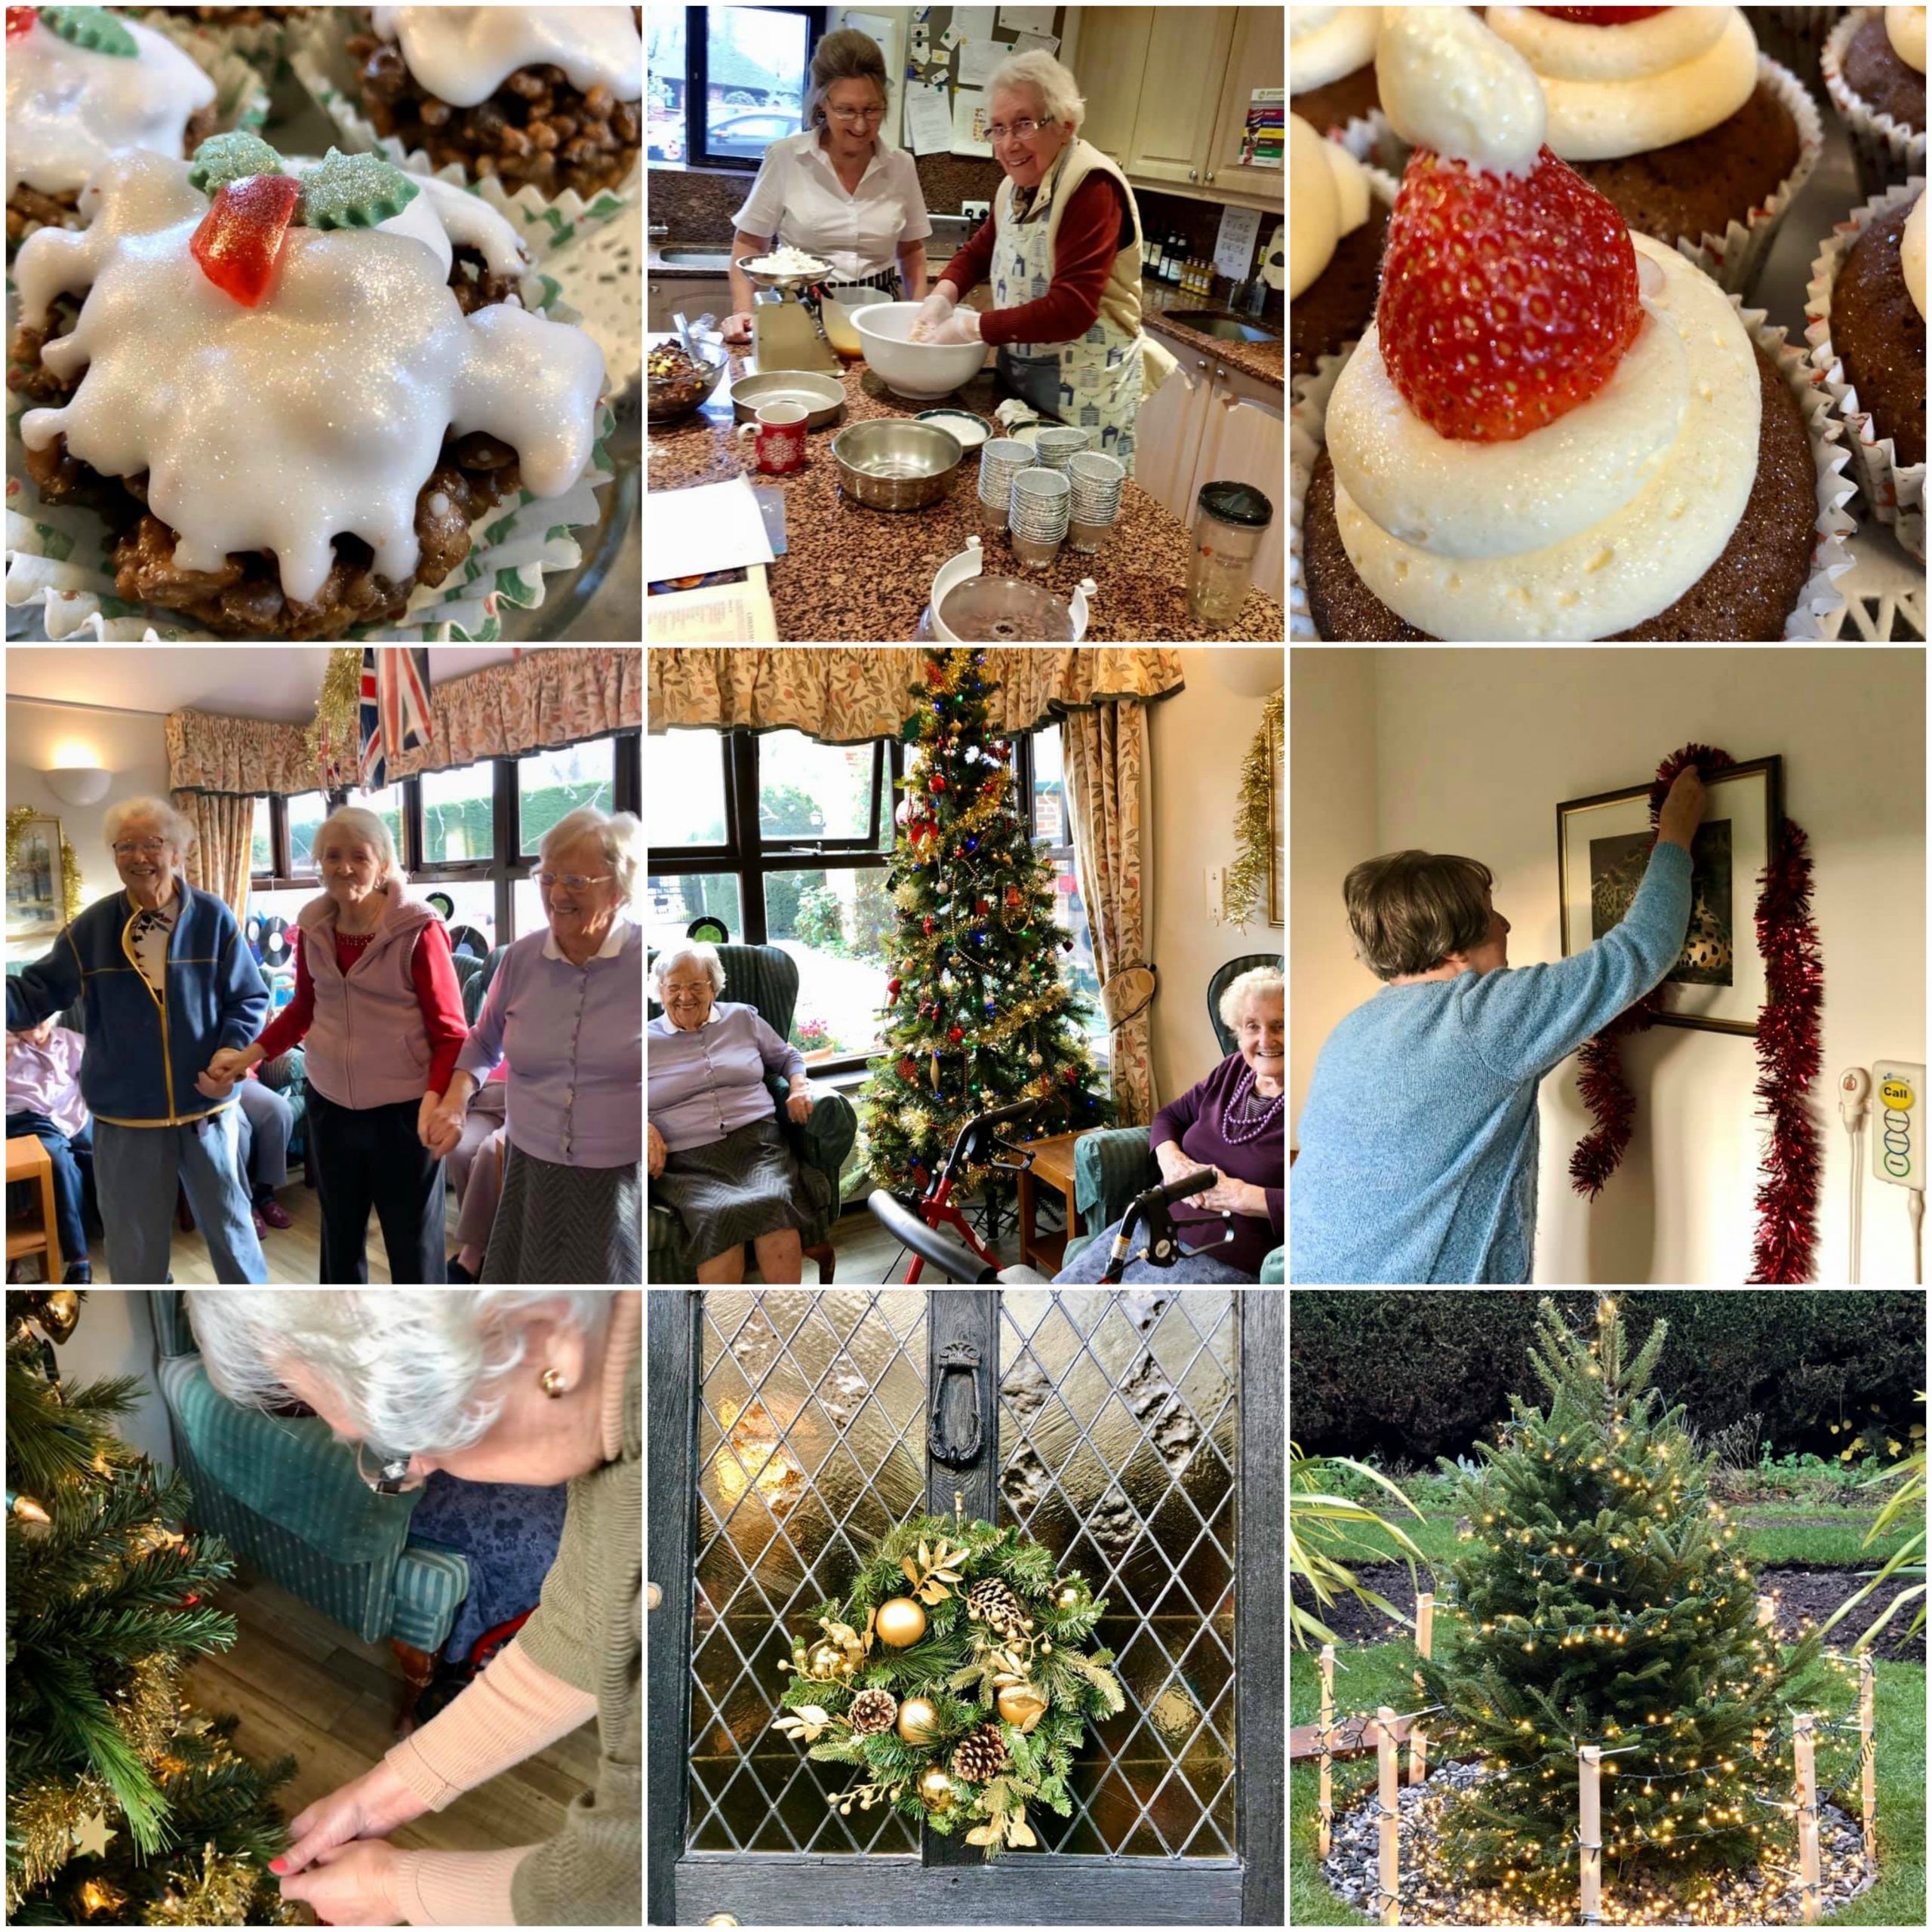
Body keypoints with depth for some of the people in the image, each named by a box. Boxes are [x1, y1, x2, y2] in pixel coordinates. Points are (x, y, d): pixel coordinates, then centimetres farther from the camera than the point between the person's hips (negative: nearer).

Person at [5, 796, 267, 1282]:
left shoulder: (212, 918, -6)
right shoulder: (92, 927, -4)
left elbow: (250, 997, -1)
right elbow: (37, 992, -3)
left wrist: (232, 1052, -17)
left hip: (205, 1107, -1)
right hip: (124, 1115, 1)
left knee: (229, 1223, 15)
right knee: (134, 1241, 15)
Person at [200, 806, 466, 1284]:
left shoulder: (417, 931, -15)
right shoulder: (313, 927, 2)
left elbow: (449, 1034, -13)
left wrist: (434, 1100, -28)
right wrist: (248, 1056, 5)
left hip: (402, 1110, -5)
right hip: (329, 1105, 6)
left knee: (413, 1245, 4)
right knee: (339, 1239, 20)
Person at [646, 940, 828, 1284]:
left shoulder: (743, 1018, 20)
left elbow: (787, 1056, 30)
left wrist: (799, 1087, 7)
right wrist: (644, 1128, -7)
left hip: (758, 1143, 1)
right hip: (687, 1162, -1)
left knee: (774, 1202, -34)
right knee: (720, 1216, -36)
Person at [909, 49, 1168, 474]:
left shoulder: (1091, 185, -18)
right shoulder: (1015, 187, 6)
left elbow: (1071, 310, -26)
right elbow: (979, 251, 22)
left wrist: (972, 328, -21)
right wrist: (941, 298, 1)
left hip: (1084, 398, -8)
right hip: (1018, 382, 8)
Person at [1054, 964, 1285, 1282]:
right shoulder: (1233, 1070, 10)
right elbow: (1169, 1116, 21)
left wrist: (1242, 1195, -22)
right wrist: (1170, 1159, -3)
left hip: (1224, 1258, -7)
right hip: (1158, 1225, 7)